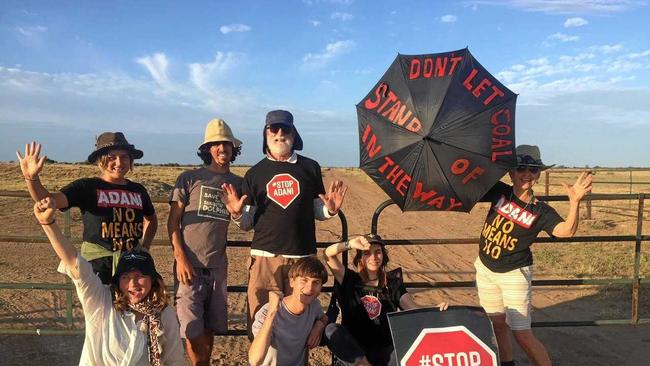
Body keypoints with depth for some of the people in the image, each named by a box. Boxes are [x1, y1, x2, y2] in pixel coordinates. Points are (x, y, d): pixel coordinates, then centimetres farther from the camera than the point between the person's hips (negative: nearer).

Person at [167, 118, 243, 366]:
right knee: (192, 329, -1)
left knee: (210, 327, 12)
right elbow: (172, 222, -1)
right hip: (190, 264, -3)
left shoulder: (238, 183, 10)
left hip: (218, 265, 3)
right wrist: (180, 258, -9)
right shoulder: (189, 178, 1)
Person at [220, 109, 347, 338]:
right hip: (265, 256, 0)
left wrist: (330, 210, -7)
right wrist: (237, 214, -11)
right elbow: (247, 223, 10)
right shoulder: (255, 173, 8)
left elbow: (317, 212, 15)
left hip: (303, 256, 0)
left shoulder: (310, 168, 9)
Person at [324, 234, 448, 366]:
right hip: (353, 352, 0)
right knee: (331, 330, -30)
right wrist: (350, 244, -28)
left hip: (385, 351, 0)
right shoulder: (350, 280, 4)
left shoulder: (392, 282, 7)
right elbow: (329, 254, -9)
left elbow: (413, 307, -7)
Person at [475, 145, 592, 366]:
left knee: (522, 334, -3)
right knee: (497, 325, 16)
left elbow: (566, 231, -27)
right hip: (485, 269, 3)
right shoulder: (499, 192, -6)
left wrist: (574, 202, -43)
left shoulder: (540, 211, -12)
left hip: (514, 275, -3)